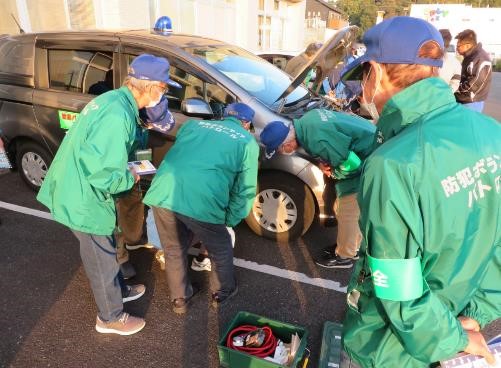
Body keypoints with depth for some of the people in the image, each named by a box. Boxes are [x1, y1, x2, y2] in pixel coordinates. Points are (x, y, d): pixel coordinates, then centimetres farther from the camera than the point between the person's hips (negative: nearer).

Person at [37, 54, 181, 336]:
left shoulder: (114, 99, 2)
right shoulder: (117, 116, -30)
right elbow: (102, 175, -32)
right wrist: (131, 178, -14)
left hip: (78, 191, 9)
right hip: (85, 198, -9)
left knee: (106, 250, 26)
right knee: (102, 259, 9)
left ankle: (119, 290, 48)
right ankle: (112, 318, 30)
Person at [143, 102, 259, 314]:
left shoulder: (193, 124, 28)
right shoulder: (247, 142, 16)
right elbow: (245, 189, 12)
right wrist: (229, 220, 23)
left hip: (162, 194, 5)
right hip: (202, 202, -4)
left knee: (174, 251, 28)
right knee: (221, 251, 25)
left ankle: (179, 299, 46)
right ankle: (222, 293, 47)